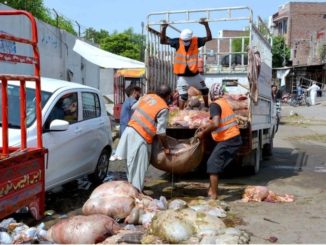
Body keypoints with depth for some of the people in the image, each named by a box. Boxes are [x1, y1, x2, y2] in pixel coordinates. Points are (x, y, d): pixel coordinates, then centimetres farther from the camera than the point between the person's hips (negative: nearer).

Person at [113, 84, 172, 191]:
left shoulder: (147, 96, 10)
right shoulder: (163, 108, -9)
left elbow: (134, 108, 22)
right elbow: (160, 132, -11)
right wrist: (166, 147, 1)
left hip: (130, 129, 7)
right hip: (141, 136, -7)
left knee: (132, 162, 17)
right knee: (139, 166, 0)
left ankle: (131, 186, 30)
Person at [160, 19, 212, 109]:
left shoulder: (196, 41, -8)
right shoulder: (177, 42, -10)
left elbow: (209, 38, -13)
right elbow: (163, 41, -7)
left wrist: (206, 25, -25)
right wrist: (164, 28, -18)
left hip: (195, 74, 3)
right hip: (182, 76, -3)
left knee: (204, 90, 20)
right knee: (183, 95, -5)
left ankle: (207, 107, 43)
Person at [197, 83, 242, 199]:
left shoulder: (214, 105, -13)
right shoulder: (224, 102, 15)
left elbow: (215, 124, -27)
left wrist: (203, 133, -15)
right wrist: (206, 126, 29)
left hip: (227, 140, -9)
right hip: (235, 138, 9)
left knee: (212, 165, -4)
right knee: (215, 163, 18)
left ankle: (213, 195, -3)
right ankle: (212, 190, 24)